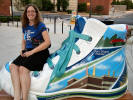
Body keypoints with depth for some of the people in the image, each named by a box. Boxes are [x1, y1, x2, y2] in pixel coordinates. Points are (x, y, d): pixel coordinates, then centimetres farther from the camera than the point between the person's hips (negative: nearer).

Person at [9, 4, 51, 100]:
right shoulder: (25, 26, 16)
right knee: (13, 66, -20)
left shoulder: (40, 25, -3)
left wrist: (32, 52, -16)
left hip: (40, 52, -6)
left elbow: (47, 42, -13)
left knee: (23, 68, -30)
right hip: (28, 52, 6)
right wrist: (23, 50, 4)